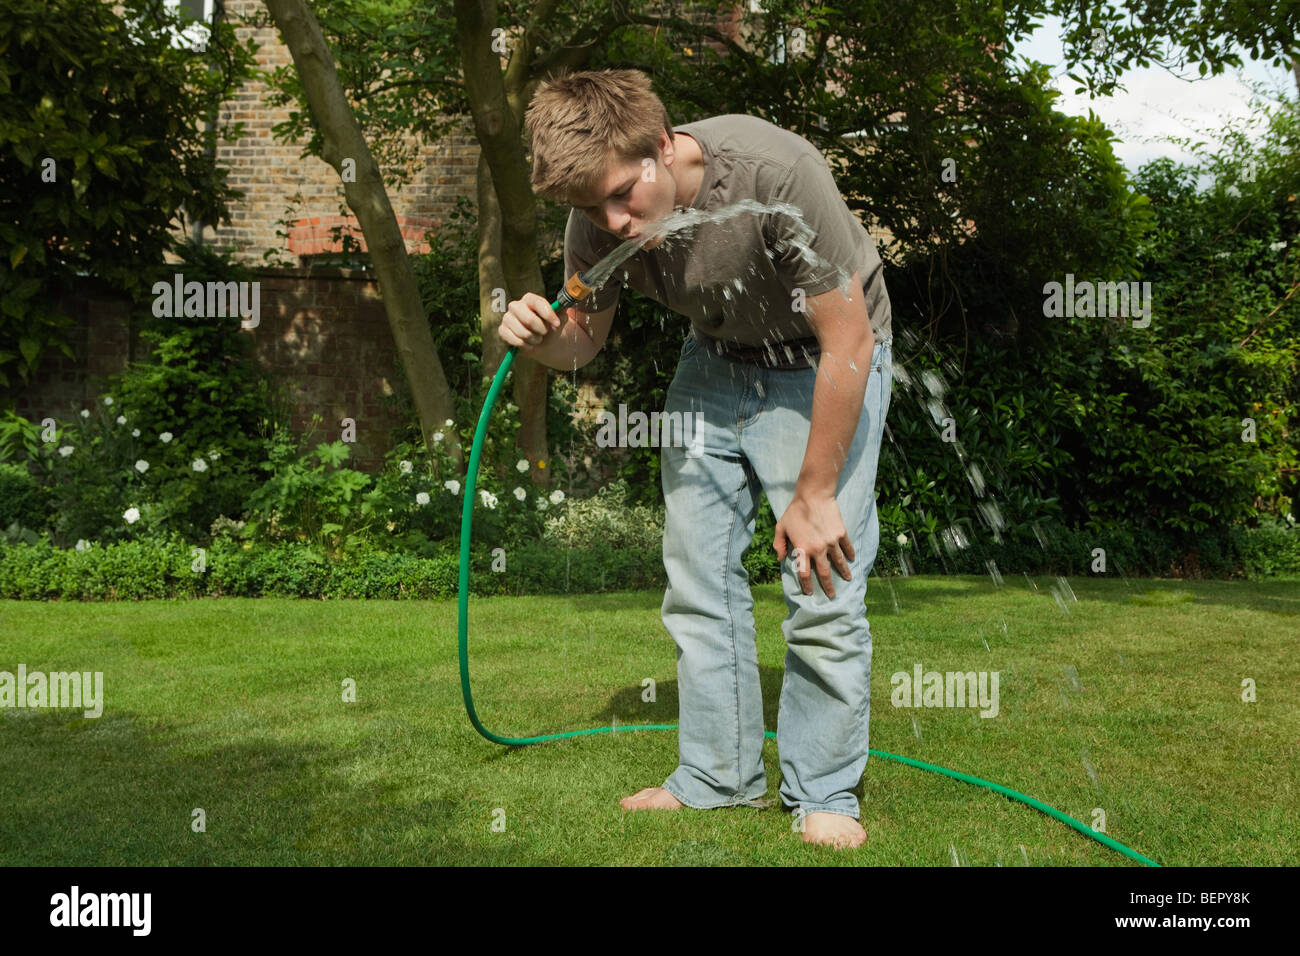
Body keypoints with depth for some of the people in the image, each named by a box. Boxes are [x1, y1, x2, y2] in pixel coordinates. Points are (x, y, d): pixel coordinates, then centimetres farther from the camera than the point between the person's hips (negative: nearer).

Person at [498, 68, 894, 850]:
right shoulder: (601, 219, -18)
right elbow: (584, 340, 0)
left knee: (825, 582, -10)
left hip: (824, 363, -5)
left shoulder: (776, 176, -34)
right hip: (716, 361, 5)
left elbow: (848, 344, -27)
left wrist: (814, 495, -21)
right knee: (697, 576, 4)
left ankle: (824, 795, 7)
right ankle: (721, 776, 19)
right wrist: (540, 339, -26)